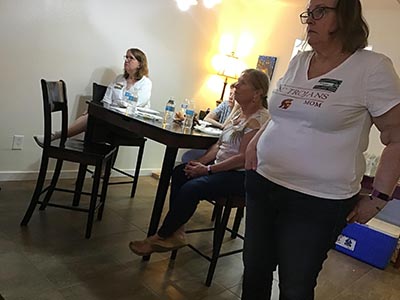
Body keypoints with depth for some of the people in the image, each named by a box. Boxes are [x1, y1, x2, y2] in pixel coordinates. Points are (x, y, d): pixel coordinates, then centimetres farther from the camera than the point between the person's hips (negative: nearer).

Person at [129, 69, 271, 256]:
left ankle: (161, 237, -7)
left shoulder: (260, 119, -15)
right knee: (179, 172, -6)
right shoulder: (239, 113, 14)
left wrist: (208, 169, -20)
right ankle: (175, 233, -7)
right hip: (222, 166, 9)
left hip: (241, 175, -9)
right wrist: (200, 162, -3)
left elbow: (243, 158, -22)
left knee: (192, 188, -25)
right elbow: (220, 144, 13)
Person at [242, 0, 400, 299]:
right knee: (255, 269, 18)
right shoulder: (298, 61, 9)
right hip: (262, 183, 6)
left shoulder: (373, 68, -9)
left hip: (317, 201, -5)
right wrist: (255, 143, 9)